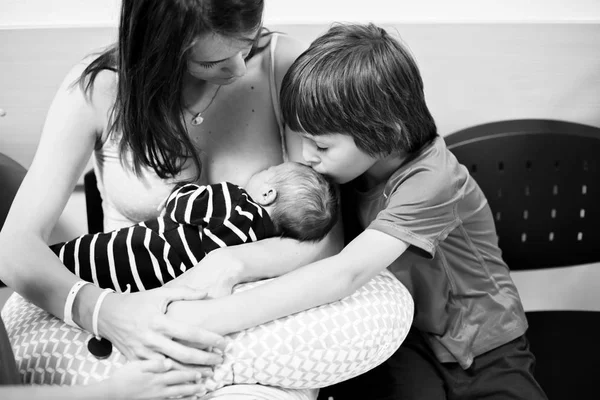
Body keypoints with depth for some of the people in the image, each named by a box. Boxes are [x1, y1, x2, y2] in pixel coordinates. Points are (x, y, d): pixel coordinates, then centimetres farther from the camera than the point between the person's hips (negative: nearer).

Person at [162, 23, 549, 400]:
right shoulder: (355, 162, -8)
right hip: (405, 341, 3)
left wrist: (209, 317, -45)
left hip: (483, 348, -3)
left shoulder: (430, 181, -29)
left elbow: (346, 273, -40)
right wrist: (230, 259, -32)